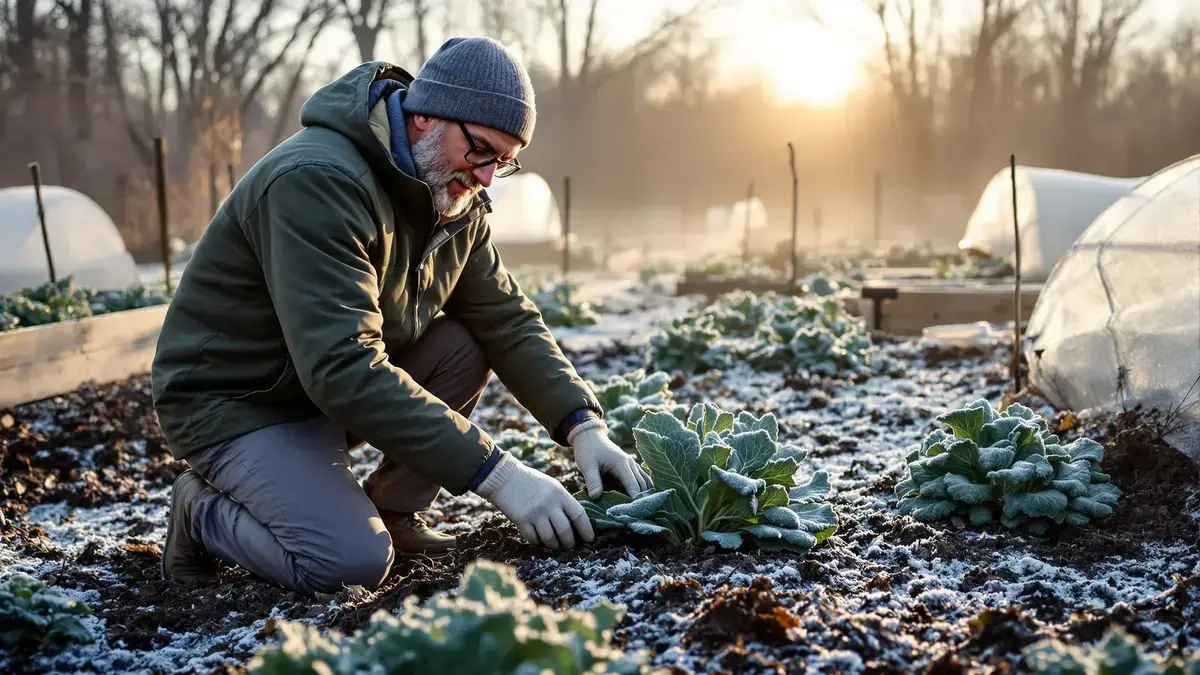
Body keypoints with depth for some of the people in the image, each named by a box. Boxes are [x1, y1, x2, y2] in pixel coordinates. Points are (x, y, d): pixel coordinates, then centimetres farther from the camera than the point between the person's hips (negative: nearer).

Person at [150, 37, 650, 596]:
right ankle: (205, 511, 2)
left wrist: (584, 425, -17)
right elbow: (343, 368, -37)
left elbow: (509, 321, 0)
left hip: (341, 379, 8)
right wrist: (495, 472, -38)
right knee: (355, 563, -26)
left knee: (467, 346, -10)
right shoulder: (317, 181, -30)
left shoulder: (459, 203, -1)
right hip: (233, 403, -8)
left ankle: (392, 513, 4)